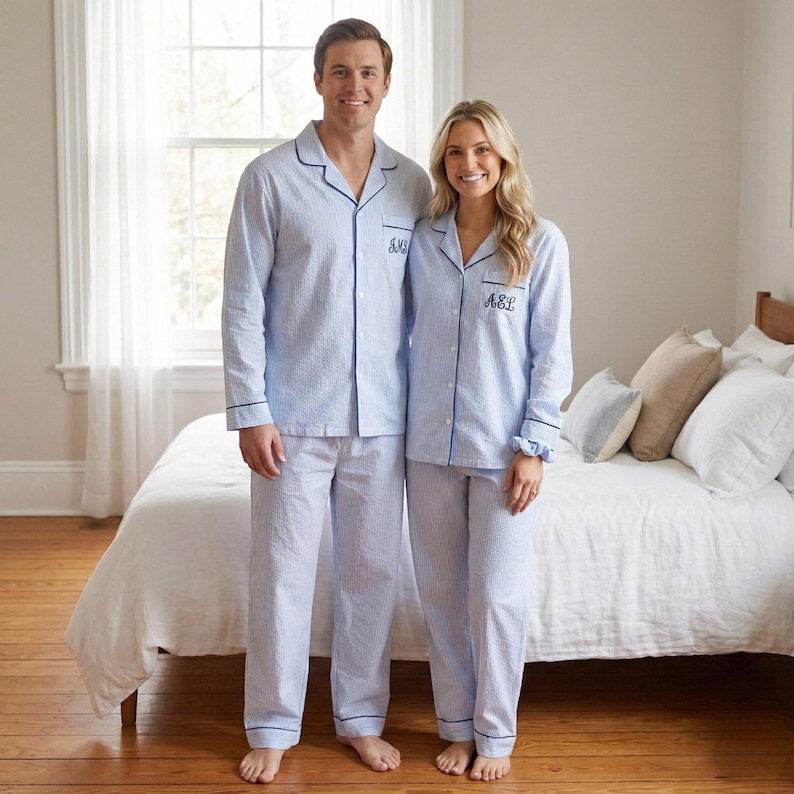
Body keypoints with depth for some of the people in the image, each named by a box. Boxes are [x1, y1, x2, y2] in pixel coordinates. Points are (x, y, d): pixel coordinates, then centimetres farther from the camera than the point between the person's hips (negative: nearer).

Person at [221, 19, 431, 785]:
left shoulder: (413, 185, 4)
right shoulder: (270, 178, -5)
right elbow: (243, 304, -6)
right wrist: (250, 412, -11)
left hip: (381, 420, 3)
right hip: (295, 419, -3)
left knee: (373, 572, 12)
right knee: (281, 574, 6)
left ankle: (361, 715, 29)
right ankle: (272, 726, 23)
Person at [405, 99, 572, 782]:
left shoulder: (541, 243, -5)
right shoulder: (422, 240, 4)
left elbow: (552, 353, -5)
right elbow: (406, 335, 8)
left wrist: (534, 446, -10)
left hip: (502, 447, -3)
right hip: (429, 444, 3)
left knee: (496, 594, 3)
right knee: (441, 591, 11)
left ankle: (496, 734, 21)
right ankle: (458, 724, 27)